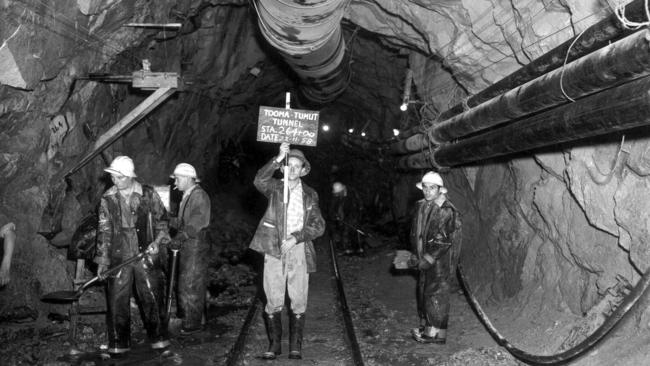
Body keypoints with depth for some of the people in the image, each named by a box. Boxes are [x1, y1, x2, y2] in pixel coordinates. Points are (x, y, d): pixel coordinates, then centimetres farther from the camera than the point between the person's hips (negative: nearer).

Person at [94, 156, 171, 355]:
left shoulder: (148, 194, -1)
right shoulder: (107, 199, 2)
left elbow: (162, 219, 8)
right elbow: (104, 231, 3)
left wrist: (157, 241, -7)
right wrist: (102, 260, -2)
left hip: (146, 254, -1)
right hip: (119, 256, 1)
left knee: (152, 297, 3)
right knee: (116, 301, 4)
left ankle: (158, 338, 19)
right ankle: (118, 344, 18)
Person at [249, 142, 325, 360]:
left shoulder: (310, 195, 10)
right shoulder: (275, 188, 6)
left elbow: (319, 226, 4)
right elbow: (259, 180, -17)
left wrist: (296, 237, -10)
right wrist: (278, 159, -25)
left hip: (299, 250, 1)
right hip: (274, 250, -1)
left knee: (298, 301, 1)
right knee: (273, 301, 1)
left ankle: (295, 346, 12)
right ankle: (274, 345, 14)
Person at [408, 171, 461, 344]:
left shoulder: (446, 211, -17)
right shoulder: (421, 206, 7)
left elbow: (442, 241, -19)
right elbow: (415, 233, 15)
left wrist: (427, 260, -18)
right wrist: (416, 255, 9)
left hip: (440, 259, -8)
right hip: (425, 258, 8)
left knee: (436, 294, -3)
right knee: (423, 291, 15)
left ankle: (436, 333, 6)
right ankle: (426, 325, 28)